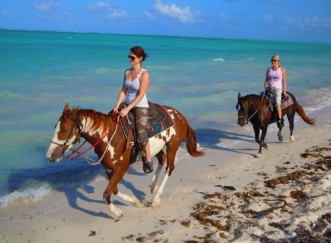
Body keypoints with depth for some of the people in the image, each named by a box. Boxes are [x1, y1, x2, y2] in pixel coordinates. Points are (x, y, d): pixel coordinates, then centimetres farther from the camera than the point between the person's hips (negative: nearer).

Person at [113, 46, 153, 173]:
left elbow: (140, 95, -19)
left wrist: (127, 109, -23)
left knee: (141, 135, -14)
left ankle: (148, 160, 7)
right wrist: (117, 105, -6)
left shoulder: (144, 74, -15)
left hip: (140, 106, -7)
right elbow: (123, 90, 7)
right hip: (127, 104, 7)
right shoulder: (127, 72, 6)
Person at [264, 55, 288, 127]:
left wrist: (284, 91, -1)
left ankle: (280, 120, -17)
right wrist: (265, 85, -5)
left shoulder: (282, 69, 2)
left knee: (277, 104, -23)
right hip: (269, 89, 5)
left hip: (277, 89, -5)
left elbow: (284, 81, 3)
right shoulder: (268, 69, 12)